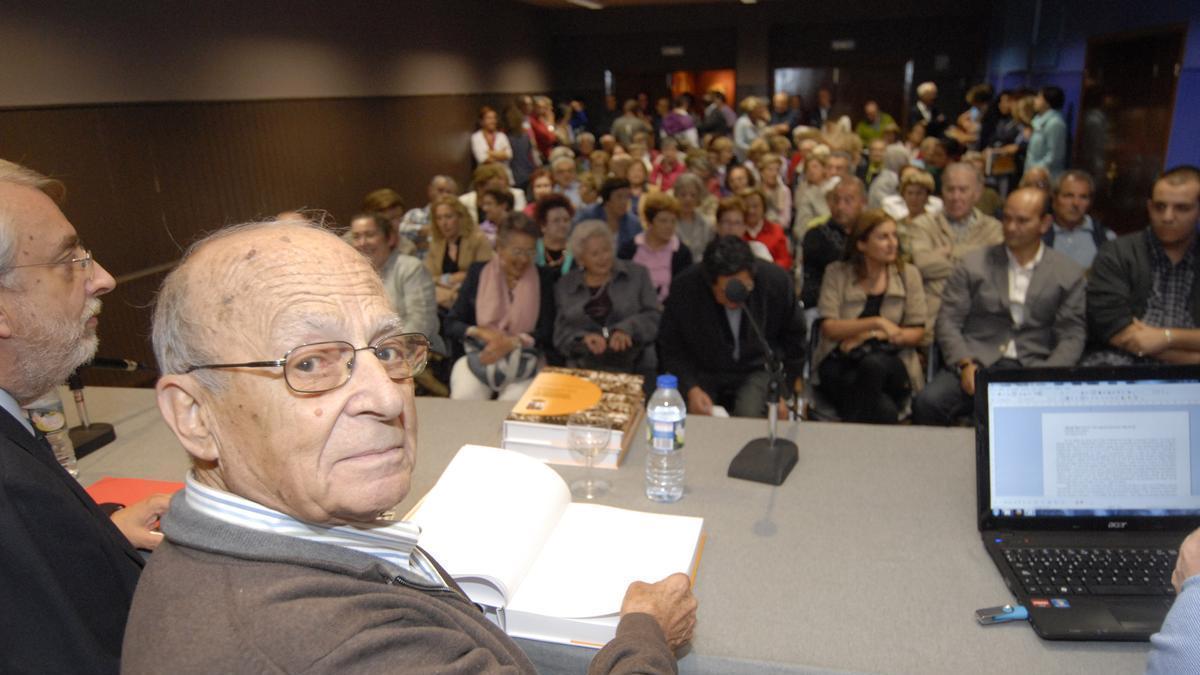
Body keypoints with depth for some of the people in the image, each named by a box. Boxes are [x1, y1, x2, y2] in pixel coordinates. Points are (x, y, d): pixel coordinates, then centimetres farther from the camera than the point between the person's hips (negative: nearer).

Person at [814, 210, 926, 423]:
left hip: (893, 363, 2)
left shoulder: (908, 274, 10)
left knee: (873, 364, -37)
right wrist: (877, 322, -19)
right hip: (840, 362, -1)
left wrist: (871, 335, -10)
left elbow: (918, 333, 5)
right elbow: (829, 329, -6)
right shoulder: (836, 273, 5)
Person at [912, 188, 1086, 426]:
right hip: (976, 364, 0)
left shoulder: (1069, 274, 12)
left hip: (1033, 370, 0)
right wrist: (965, 364, -11)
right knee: (927, 402, -29)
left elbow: (1072, 336, 8)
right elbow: (948, 321, 5)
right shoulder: (974, 263, 10)